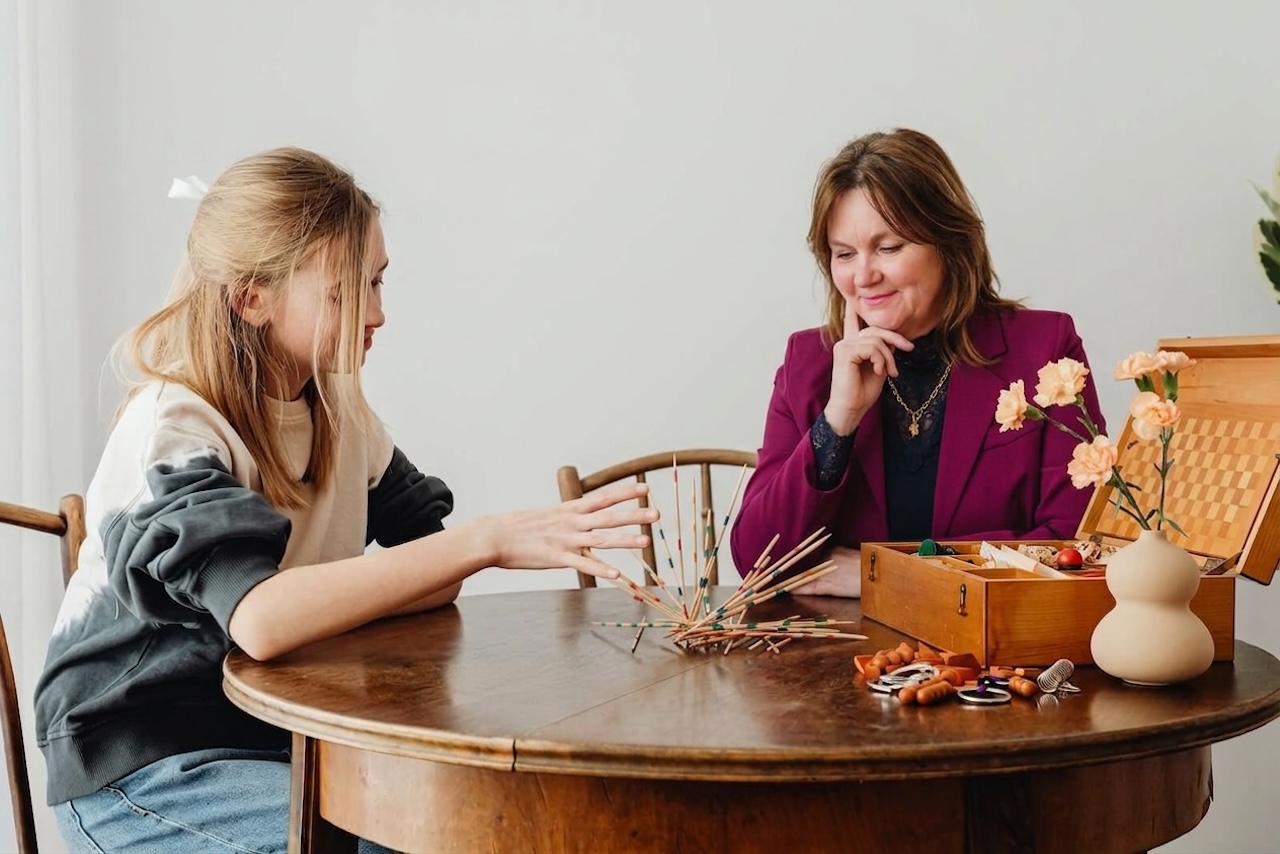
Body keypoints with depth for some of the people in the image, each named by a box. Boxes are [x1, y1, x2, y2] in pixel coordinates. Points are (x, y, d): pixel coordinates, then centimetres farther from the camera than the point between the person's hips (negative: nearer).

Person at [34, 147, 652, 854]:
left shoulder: (335, 404, 4)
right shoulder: (171, 429, -20)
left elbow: (429, 555, 1)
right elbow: (261, 618, -37)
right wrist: (487, 540, -39)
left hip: (289, 727, 7)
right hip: (141, 769, -6)